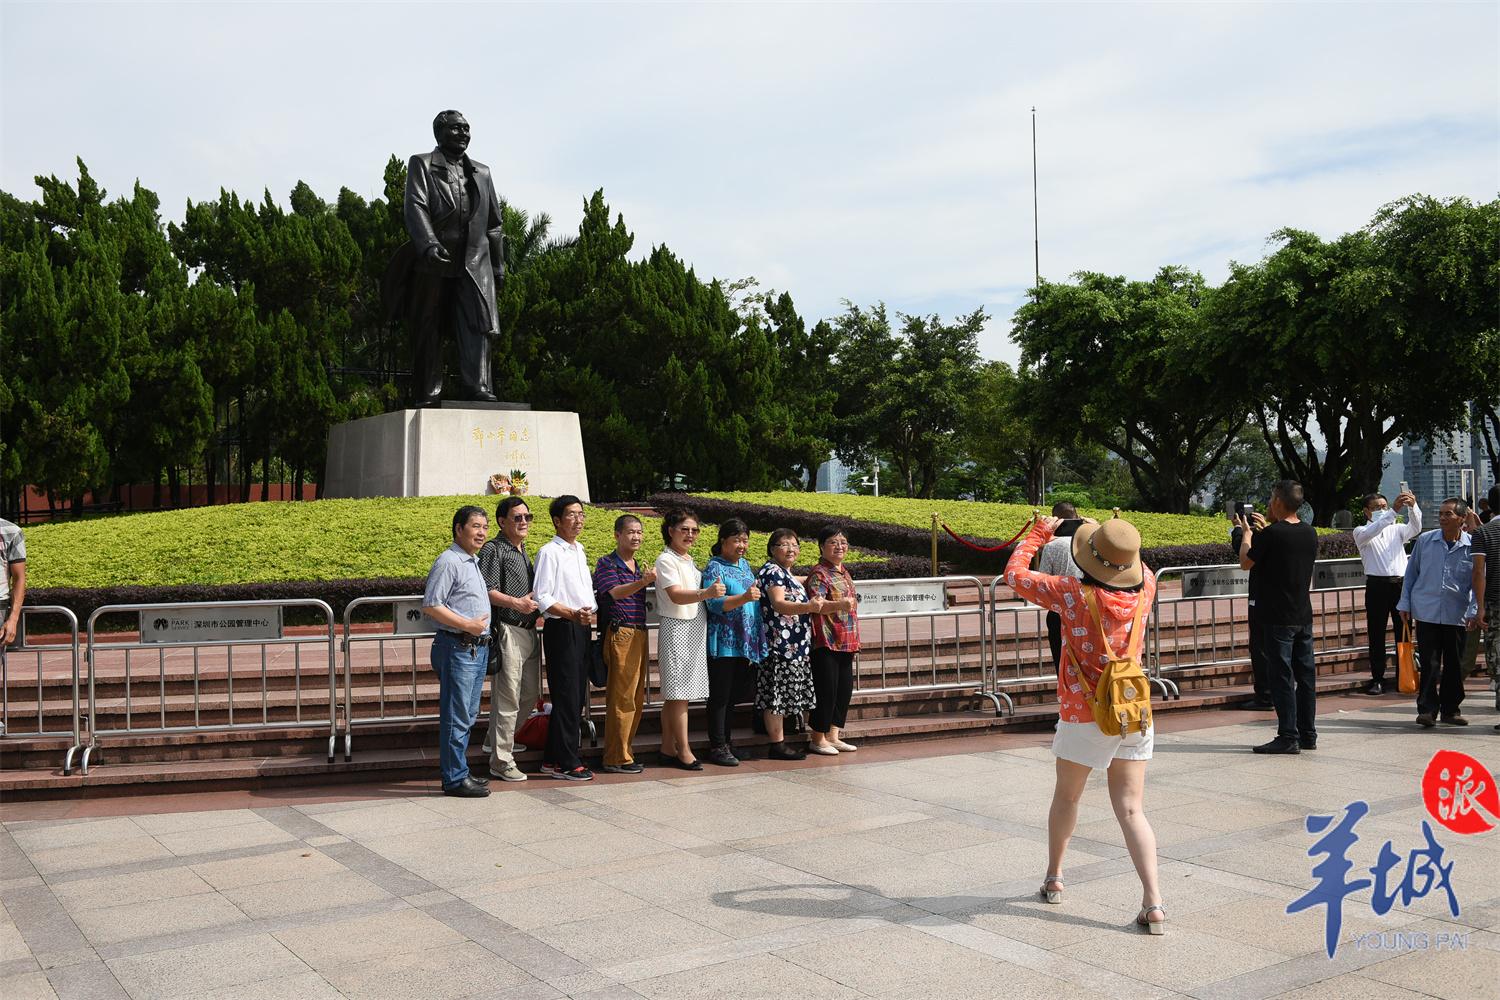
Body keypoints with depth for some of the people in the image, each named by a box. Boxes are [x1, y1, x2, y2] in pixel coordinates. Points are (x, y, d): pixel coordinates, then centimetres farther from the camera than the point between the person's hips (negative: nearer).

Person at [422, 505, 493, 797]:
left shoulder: (474, 562, 18)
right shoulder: (448, 561, -12)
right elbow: (430, 606, -17)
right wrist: (468, 625, -19)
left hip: (478, 648, 10)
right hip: (457, 648, -10)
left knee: (468, 716, 15)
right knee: (456, 717, -5)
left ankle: (460, 772, 24)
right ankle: (455, 778, 1)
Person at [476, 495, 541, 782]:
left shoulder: (523, 551, 19)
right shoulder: (494, 549, -8)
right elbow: (486, 590, -17)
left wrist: (533, 600, 14)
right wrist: (516, 603, -25)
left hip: (529, 631, 9)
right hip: (507, 632, -9)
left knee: (530, 694, 17)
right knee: (507, 698, -6)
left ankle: (496, 739, 34)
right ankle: (501, 761, 2)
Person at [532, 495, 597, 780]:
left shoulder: (579, 551, 17)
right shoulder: (549, 552, -9)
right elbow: (542, 598, -14)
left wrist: (590, 611, 5)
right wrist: (572, 614, -24)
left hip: (581, 628, 8)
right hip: (560, 629, -8)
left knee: (576, 696, 10)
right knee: (566, 696, -6)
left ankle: (553, 759, 19)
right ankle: (566, 763, 1)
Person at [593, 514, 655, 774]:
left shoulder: (637, 567, 19)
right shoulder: (607, 564, -5)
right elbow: (615, 592, -23)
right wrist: (642, 582, -36)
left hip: (639, 634, 8)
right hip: (620, 634, -8)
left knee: (635, 699, 10)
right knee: (622, 698, -7)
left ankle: (622, 751, 18)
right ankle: (616, 759, -1)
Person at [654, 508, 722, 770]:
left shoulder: (690, 560, 17)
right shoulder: (666, 560, -9)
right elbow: (676, 595, -23)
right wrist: (707, 593, -37)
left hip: (695, 630, 8)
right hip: (677, 628, -8)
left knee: (673, 694, 10)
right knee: (678, 692, -6)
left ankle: (668, 750, 14)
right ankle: (684, 752, -2)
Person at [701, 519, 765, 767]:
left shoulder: (745, 565, 16)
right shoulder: (714, 567, -9)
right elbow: (714, 603, -21)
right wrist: (745, 598, -32)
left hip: (746, 642, 8)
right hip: (723, 643, -8)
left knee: (733, 695, 14)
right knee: (720, 696, -2)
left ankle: (727, 742, 23)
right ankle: (717, 748, 4)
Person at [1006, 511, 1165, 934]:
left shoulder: (1073, 593, -16)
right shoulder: (1145, 588, -5)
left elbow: (1014, 574, -3)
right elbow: (1141, 570, 22)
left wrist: (1040, 532, 8)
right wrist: (1119, 539, 26)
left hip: (1084, 715, -3)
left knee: (1066, 797, 19)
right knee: (1131, 809, 4)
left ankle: (1053, 878, 36)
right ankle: (1153, 904, -6)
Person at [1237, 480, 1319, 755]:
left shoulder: (1271, 534, -17)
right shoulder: (1310, 533, 6)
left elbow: (1245, 562, -5)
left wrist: (1246, 533, 9)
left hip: (1278, 618, -7)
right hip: (1304, 616, 7)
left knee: (1282, 677, -3)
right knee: (1305, 675, 11)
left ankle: (1288, 737, -2)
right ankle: (1308, 734, 17)